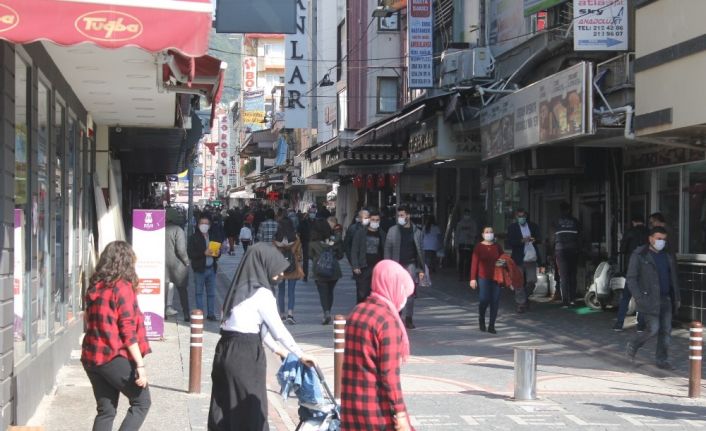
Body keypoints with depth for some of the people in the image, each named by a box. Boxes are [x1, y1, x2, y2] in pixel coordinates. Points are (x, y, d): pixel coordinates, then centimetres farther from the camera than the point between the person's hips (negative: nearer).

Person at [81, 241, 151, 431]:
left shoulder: (95, 287, 11)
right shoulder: (122, 287, -11)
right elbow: (128, 331, -15)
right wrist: (140, 365, -15)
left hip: (91, 357, 7)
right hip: (115, 358, -7)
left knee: (105, 410, 12)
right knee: (141, 401, 6)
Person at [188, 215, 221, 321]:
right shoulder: (194, 238, 0)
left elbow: (218, 252, 21)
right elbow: (190, 253, -9)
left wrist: (217, 254, -4)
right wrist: (204, 253, -19)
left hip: (211, 268, 4)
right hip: (200, 269, -4)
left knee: (211, 293, 5)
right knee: (199, 292, 1)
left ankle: (211, 314, 10)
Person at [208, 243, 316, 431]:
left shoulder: (243, 287, 13)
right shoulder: (261, 293, -12)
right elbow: (278, 329, -8)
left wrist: (277, 349, 26)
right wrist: (300, 355, 3)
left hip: (226, 350, 8)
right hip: (246, 355, -8)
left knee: (224, 410, 12)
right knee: (250, 412, 2)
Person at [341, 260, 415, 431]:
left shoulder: (356, 312, 10)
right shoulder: (388, 320, -15)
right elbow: (389, 374, -17)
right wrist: (400, 413, -14)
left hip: (351, 406, 7)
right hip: (377, 409, -7)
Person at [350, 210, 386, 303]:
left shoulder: (382, 235, 9)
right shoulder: (360, 233, 3)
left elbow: (385, 252, 9)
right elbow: (354, 251, 0)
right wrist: (355, 266, -9)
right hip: (363, 268, -2)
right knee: (362, 294, -2)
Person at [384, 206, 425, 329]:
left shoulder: (416, 231, 8)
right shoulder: (393, 230, 5)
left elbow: (420, 251, 11)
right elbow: (387, 249, 3)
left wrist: (421, 269, 7)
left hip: (411, 265, 0)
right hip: (396, 265, 0)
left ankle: (409, 319, 0)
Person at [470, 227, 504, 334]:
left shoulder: (497, 246, 7)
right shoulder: (479, 247, -2)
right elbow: (474, 263, -4)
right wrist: (473, 279, -8)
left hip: (496, 277, 3)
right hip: (483, 277, -3)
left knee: (495, 301, -2)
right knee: (484, 300, -7)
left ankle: (491, 325, 7)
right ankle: (481, 319, 23)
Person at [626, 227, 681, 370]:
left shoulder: (668, 256, 12)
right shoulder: (639, 256, -5)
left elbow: (674, 279, 19)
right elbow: (631, 278, -7)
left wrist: (676, 298, 13)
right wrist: (639, 298, -14)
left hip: (666, 299, 6)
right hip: (650, 300, -6)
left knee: (666, 331, 3)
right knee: (653, 329, -9)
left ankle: (662, 360, 12)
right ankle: (633, 346, 15)